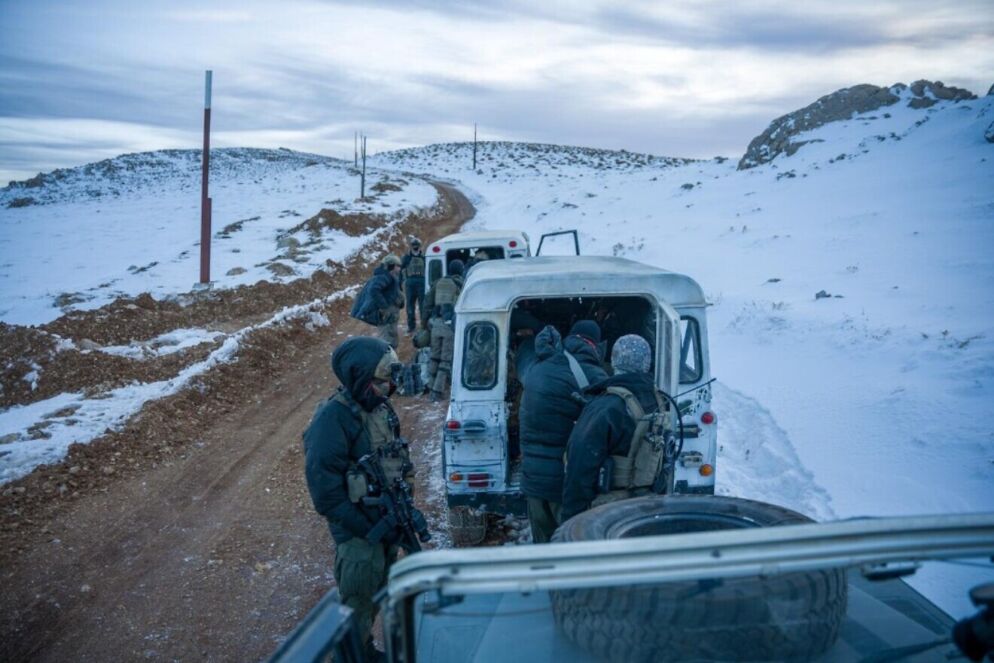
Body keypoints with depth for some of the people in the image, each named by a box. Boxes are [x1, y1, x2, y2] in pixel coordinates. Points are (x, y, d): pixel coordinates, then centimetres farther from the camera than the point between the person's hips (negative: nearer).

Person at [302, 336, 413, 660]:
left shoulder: (380, 406, 1)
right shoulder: (333, 418, -24)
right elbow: (325, 487, -24)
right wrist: (365, 530, -21)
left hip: (387, 521, 8)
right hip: (357, 532, -8)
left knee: (377, 594, 22)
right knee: (357, 604, 4)